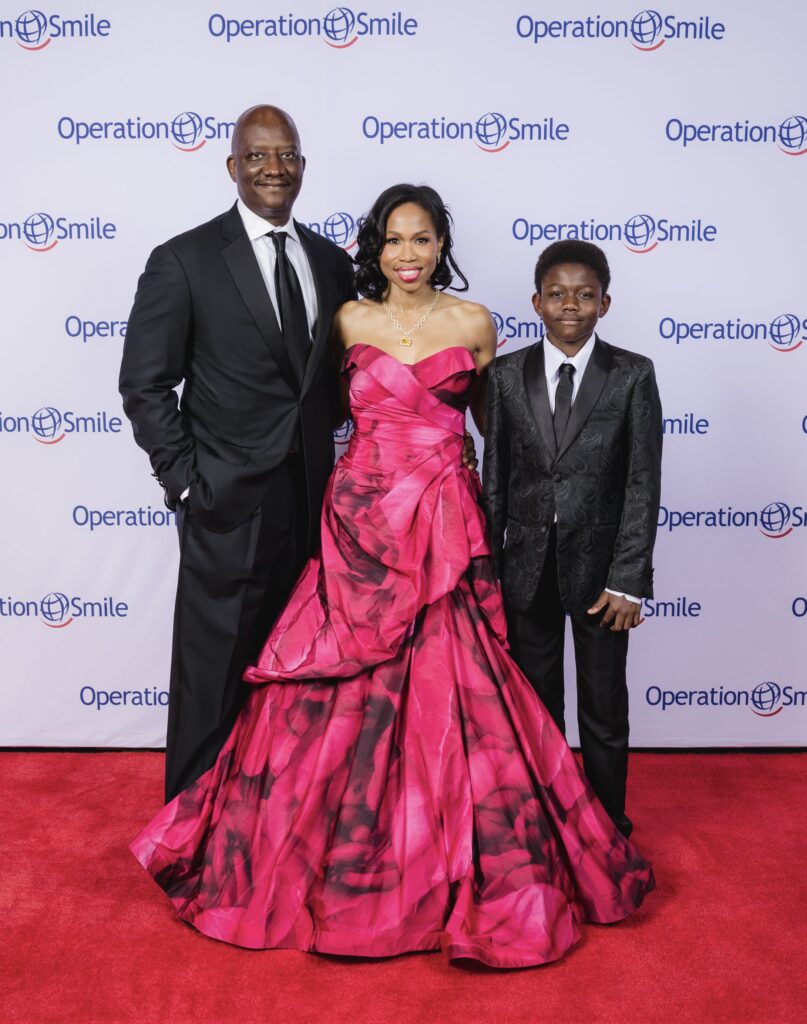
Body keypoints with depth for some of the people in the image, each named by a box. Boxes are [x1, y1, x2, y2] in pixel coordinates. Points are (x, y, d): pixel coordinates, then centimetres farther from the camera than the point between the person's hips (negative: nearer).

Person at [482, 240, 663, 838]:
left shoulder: (633, 375, -4)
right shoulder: (507, 374, 1)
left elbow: (643, 484, -7)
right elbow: (495, 476, 3)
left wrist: (628, 580, -13)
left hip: (599, 565, -2)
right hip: (527, 565, 2)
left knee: (605, 710, 12)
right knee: (535, 705, 15)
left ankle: (609, 827, 31)